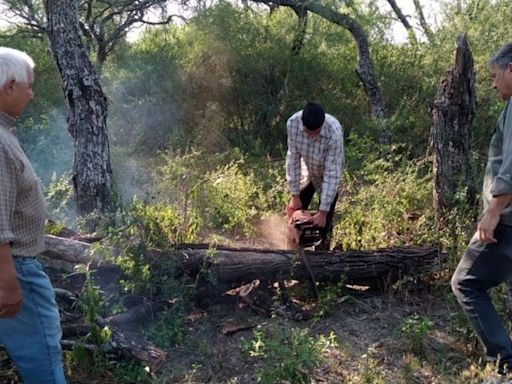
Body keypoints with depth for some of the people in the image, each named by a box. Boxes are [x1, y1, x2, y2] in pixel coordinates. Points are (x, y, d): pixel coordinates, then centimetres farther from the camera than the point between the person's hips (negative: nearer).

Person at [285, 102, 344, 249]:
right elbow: (293, 158, -21)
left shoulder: (334, 132, -41)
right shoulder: (292, 123, -30)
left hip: (328, 173, -3)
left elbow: (332, 174, -36)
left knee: (323, 223, -3)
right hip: (307, 170, 3)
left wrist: (323, 212, -34)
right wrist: (294, 195, -17)